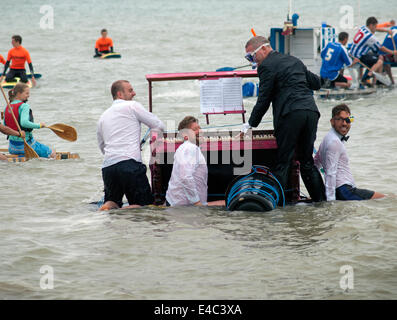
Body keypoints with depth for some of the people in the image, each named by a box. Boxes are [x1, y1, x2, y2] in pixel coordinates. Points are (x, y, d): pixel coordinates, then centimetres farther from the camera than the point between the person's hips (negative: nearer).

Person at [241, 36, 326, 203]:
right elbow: (317, 83, 27)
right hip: (311, 112, 7)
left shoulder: (267, 66, 0)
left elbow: (263, 100, -2)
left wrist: (251, 124, 6)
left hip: (290, 114, -7)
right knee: (306, 161, 15)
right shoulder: (295, 60, 22)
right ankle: (321, 200, 14)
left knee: (282, 162, -5)